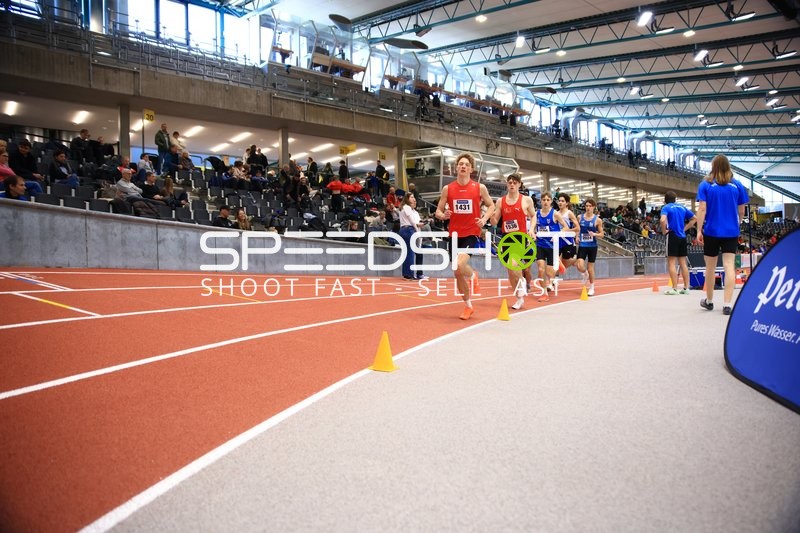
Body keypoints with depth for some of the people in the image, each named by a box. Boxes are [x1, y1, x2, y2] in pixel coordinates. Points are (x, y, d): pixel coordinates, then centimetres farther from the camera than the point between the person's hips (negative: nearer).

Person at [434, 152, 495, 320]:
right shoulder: (448, 188, 2)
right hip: (455, 234, 3)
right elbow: (438, 210, 7)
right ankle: (468, 306, 28)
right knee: (458, 274, 8)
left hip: (471, 233, -3)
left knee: (459, 265, -27)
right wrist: (443, 215, -15)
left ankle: (472, 275, 10)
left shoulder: (480, 188, -1)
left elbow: (491, 206, 10)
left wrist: (484, 219, -8)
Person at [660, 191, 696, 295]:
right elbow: (694, 218, 19)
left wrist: (664, 231, -9)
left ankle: (674, 288, -5)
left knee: (671, 263, -2)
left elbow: (663, 220, -23)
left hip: (672, 236, -6)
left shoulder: (666, 207, -4)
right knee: (683, 263, 10)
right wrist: (685, 228, 14)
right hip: (682, 236, 6)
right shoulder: (682, 207, 14)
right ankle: (686, 288, 12)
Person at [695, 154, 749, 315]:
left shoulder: (705, 184, -2)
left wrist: (699, 230, -7)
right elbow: (741, 211, 7)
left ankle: (709, 301, 27)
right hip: (731, 232, 1)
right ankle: (727, 304, -8)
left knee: (710, 267, 12)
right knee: (729, 266, -2)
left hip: (711, 231, -1)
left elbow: (702, 209, -9)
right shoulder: (737, 185, 3)